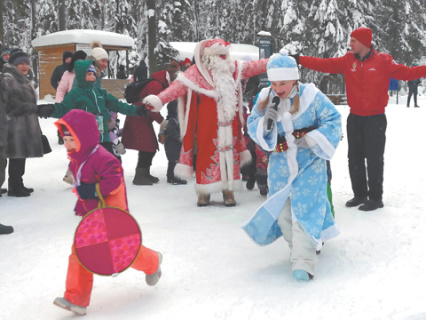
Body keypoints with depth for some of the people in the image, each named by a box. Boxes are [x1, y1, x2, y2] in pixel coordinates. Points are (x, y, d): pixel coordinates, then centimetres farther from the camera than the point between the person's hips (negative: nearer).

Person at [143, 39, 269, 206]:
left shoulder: (234, 68, 7)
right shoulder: (197, 72, -10)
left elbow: (253, 66, 16)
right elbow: (179, 86, -20)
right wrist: (159, 99, -33)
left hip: (229, 122, 5)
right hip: (208, 124, -5)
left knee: (230, 152, 8)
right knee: (207, 153, 0)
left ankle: (228, 189, 20)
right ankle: (204, 191, 13)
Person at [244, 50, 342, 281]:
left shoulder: (311, 96, -12)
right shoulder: (264, 98, -1)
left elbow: (333, 121, -8)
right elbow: (253, 128, -1)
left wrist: (309, 138, -18)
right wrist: (268, 117, -21)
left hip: (308, 163, -4)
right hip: (280, 164, 4)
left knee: (304, 208, -12)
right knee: (281, 210, 7)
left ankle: (303, 261, -10)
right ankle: (310, 242, 29)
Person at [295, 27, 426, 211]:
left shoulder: (383, 61, -8)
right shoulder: (347, 61, 1)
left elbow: (406, 73, -9)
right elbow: (323, 64, -1)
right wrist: (298, 59, -5)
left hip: (375, 119, -4)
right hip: (354, 118, 5)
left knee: (374, 158, -2)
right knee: (354, 157, 10)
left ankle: (376, 198, 10)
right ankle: (360, 194, 24)